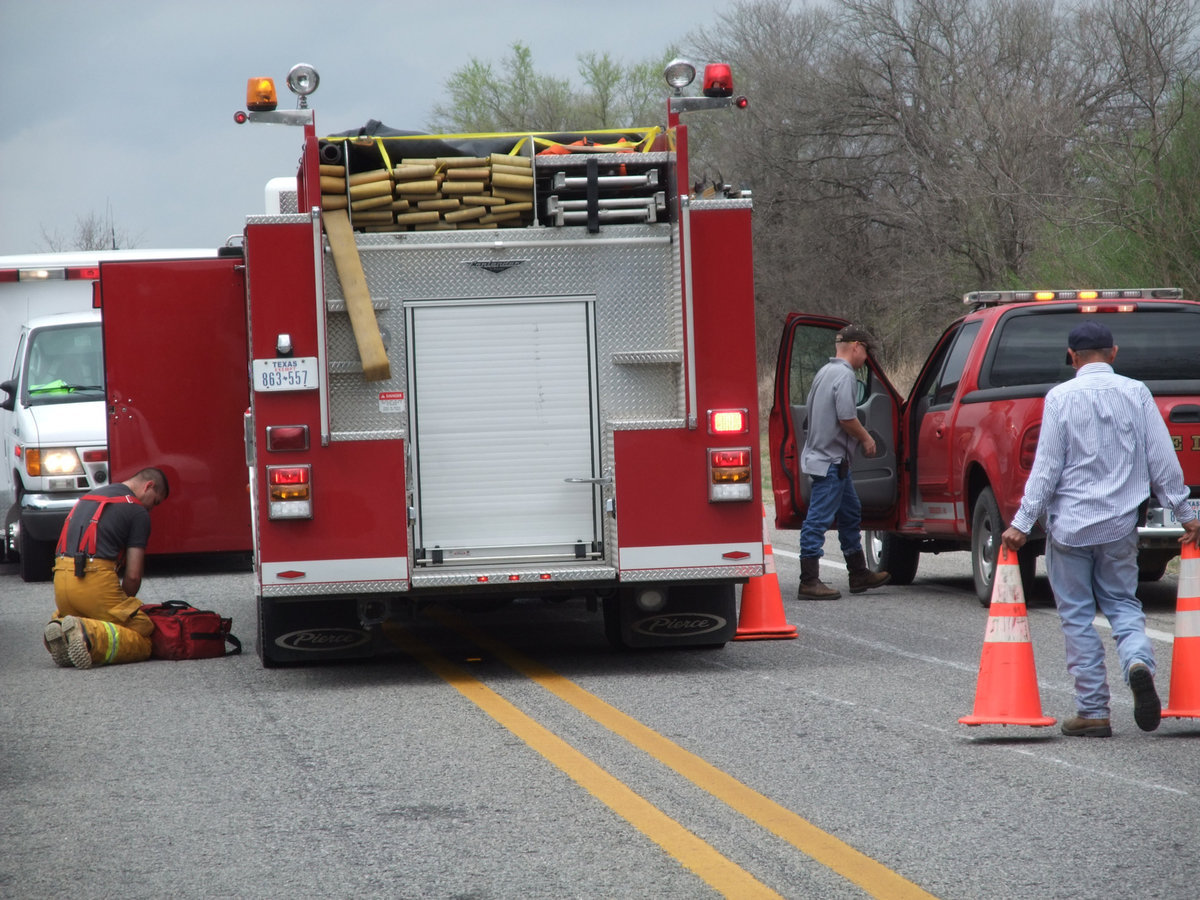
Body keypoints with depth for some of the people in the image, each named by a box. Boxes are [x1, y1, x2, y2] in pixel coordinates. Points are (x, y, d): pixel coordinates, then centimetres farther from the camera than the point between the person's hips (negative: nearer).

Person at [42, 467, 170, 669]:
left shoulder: (90, 496, 27)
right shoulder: (138, 512, 4)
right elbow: (133, 575, 0)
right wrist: (124, 604, 20)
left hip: (61, 578, 7)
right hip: (95, 579, -7)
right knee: (141, 643, -2)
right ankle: (91, 635, -29)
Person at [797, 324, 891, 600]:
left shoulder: (825, 372, 16)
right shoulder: (845, 375, -15)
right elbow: (846, 417, -23)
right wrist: (866, 439, -6)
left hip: (820, 452, 11)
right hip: (830, 460, -11)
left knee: (851, 514, 19)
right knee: (819, 518, -9)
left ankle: (859, 574, 26)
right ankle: (809, 582, -10)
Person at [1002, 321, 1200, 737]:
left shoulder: (1061, 398, -8)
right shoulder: (1136, 394, 0)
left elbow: (1046, 468, -10)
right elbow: (1162, 461, 2)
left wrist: (1022, 522, -5)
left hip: (1070, 524, -3)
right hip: (1120, 524, 3)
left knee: (1077, 616, 6)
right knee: (1122, 602, 15)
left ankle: (1092, 711, 5)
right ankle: (1138, 661, -16)